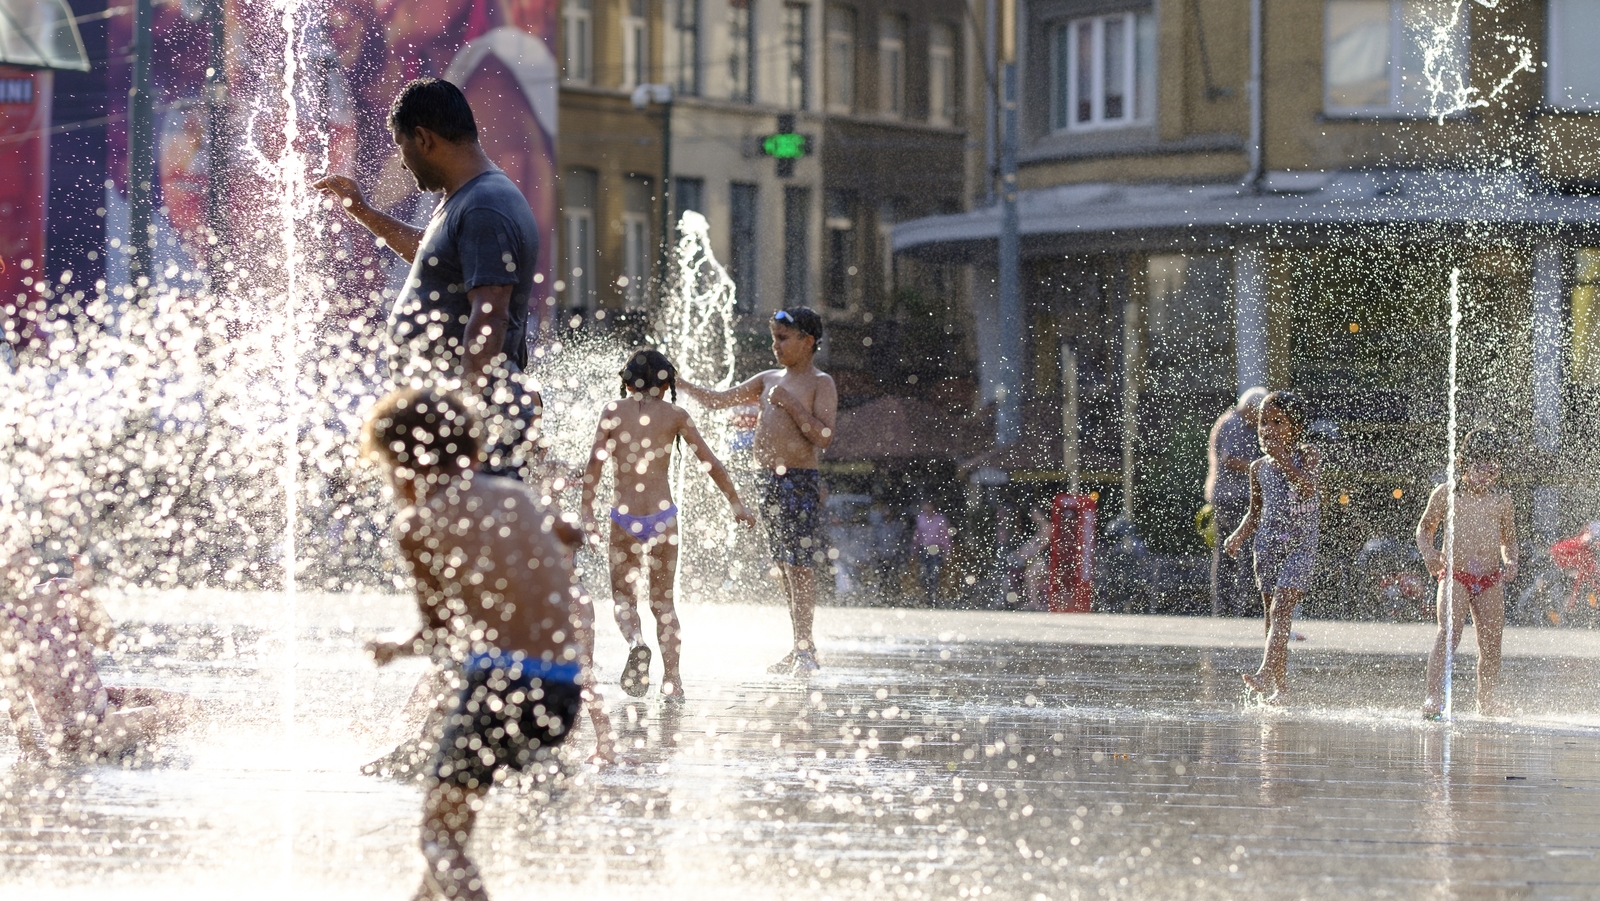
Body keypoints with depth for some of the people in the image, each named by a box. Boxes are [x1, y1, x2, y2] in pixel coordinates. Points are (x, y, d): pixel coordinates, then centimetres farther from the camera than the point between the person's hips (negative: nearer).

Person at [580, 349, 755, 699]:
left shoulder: (614, 411, 3)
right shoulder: (675, 415, 4)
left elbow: (595, 463, -4)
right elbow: (710, 463, 4)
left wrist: (587, 513, -1)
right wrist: (737, 504, 12)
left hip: (625, 516, -1)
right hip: (663, 515, 1)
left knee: (623, 596, 12)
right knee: (663, 601, 13)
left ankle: (636, 641, -20)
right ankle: (672, 680, 5)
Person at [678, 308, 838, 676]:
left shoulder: (821, 384, -4)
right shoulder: (769, 380, 17)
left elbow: (825, 437, -15)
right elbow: (719, 400, 20)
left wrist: (790, 404, -18)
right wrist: (681, 384, 10)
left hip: (799, 483, -7)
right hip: (770, 481, 7)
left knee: (800, 566, -11)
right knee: (786, 567, 8)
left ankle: (805, 648, -12)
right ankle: (801, 649, 12)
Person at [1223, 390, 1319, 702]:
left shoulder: (1307, 456, -2)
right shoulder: (1259, 468, 10)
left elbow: (1308, 488, -21)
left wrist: (1282, 459, -25)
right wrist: (1239, 536, 2)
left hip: (1299, 545, -5)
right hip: (1268, 545, 5)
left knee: (1281, 608, -20)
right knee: (1272, 615, 5)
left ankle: (1267, 672, -33)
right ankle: (1280, 686, 10)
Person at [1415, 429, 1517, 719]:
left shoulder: (1501, 501, 11)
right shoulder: (1445, 494, 4)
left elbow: (1508, 540, 23)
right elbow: (1425, 527, 16)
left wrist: (1510, 562, 2)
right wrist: (1428, 552, -4)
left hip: (1490, 580, 3)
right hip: (1454, 574, -3)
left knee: (1491, 643, 4)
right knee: (1449, 633, -21)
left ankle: (1486, 701, 20)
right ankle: (1434, 697, -26)